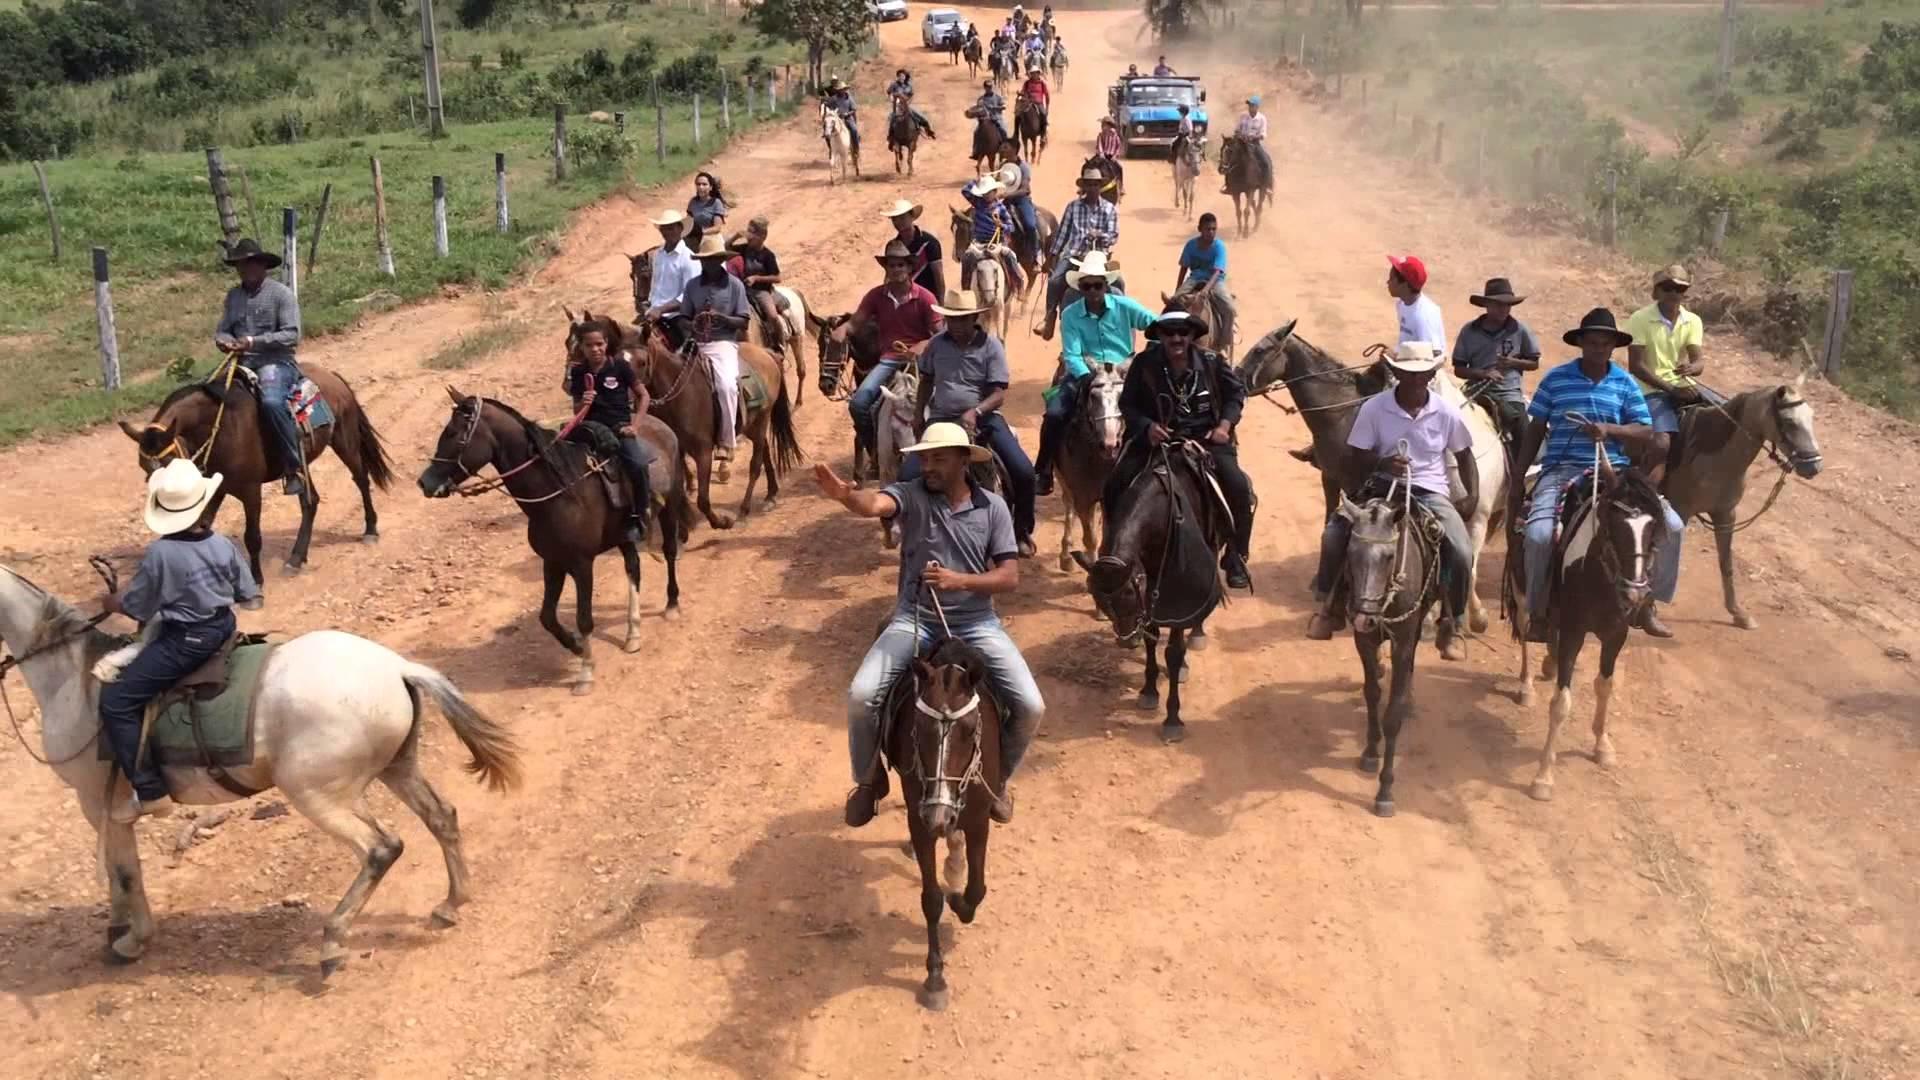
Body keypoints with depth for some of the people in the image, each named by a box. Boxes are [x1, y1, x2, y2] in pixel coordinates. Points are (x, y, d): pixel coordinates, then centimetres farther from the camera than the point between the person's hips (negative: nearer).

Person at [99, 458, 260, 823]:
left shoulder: (159, 553, -18)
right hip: (223, 629, 7)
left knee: (116, 700, -3)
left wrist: (111, 602, 13)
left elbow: (136, 608, -8)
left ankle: (151, 793, -6)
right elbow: (249, 594, 9)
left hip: (184, 640, -7)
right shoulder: (223, 546, -2)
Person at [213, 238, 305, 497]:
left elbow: (291, 335, -12)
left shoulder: (282, 294, -4)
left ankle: (295, 466, -25)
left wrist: (254, 342, -21)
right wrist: (224, 341, -9)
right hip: (241, 362, 7)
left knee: (271, 402, -35)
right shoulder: (233, 295, 15)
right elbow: (222, 330, 16)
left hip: (275, 362, -6)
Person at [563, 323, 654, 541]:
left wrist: (634, 424, -8)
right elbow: (576, 412, 9)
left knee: (637, 464, -29)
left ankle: (639, 518, -10)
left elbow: (644, 396, 3)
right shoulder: (578, 372, 5)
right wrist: (583, 403, -14)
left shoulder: (620, 366, -2)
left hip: (620, 426, -3)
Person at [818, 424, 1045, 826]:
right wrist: (846, 495, -54)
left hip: (975, 623, 1)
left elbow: (1010, 577, -5)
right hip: (914, 620, -1)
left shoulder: (992, 506, -2)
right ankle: (869, 779, 11)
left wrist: (961, 580, -22)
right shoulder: (911, 494, -6)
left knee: (1030, 706, -13)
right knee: (861, 696, -20)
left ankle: (997, 777, 19)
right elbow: (874, 504, -30)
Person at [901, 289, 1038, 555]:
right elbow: (926, 380, 18)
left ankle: (1022, 531, 7)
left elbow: (999, 394, -11)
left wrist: (975, 413, -28)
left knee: (1023, 471, -18)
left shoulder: (991, 346, -7)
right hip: (942, 419, 2)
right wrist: (918, 414, 7)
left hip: (983, 418, -2)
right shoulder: (937, 343, 2)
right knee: (908, 475, -17)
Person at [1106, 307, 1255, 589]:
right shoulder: (1144, 363, -5)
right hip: (1156, 438, 0)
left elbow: (1237, 392, 10)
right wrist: (1147, 426, -17)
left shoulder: (1212, 361, -2)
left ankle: (1236, 559, 1)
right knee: (1115, 486, -18)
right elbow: (1127, 404, 2)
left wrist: (1225, 424, -6)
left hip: (1206, 438, 0)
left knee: (1238, 488, -21)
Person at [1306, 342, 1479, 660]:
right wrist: (1383, 464, -25)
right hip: (1382, 488, 0)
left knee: (1462, 553, -23)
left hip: (1430, 493, 1)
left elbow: (1464, 455, 13)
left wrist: (1473, 495, 0)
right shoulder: (1373, 409, -6)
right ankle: (1328, 606, 1)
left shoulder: (1446, 412, -2)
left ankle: (1451, 625, 2)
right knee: (1334, 535, -25)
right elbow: (1356, 461, -5)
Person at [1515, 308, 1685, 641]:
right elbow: (1535, 431, 7)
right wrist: (1516, 477, 2)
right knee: (1539, 533, -29)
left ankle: (1645, 605, 9)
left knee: (1671, 525, -10)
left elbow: (1647, 433, 2)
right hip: (1562, 470, -3)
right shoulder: (1556, 379, 3)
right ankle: (1537, 614, -6)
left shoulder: (1625, 383, 8)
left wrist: (1609, 429, -18)